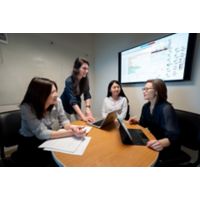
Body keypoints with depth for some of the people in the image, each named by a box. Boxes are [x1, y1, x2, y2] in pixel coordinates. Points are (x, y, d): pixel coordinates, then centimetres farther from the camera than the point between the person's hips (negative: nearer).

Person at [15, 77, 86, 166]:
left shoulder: (57, 101, -13)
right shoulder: (27, 108, -23)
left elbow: (63, 120, -4)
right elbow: (42, 133, -27)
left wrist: (71, 127, -27)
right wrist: (71, 132, -33)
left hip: (51, 142, 4)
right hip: (30, 146, -3)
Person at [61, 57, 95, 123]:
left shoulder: (85, 79, -15)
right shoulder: (69, 81, -30)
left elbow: (87, 95, -18)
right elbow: (72, 100, -37)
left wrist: (87, 108, -34)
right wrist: (83, 116, -45)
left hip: (77, 105, 4)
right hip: (66, 105, -4)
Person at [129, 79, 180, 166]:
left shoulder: (166, 108, -24)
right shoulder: (146, 106, -1)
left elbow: (173, 135, -33)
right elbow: (144, 124, 13)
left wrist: (161, 143, -53)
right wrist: (136, 121, -8)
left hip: (167, 148, -6)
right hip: (153, 141, 6)